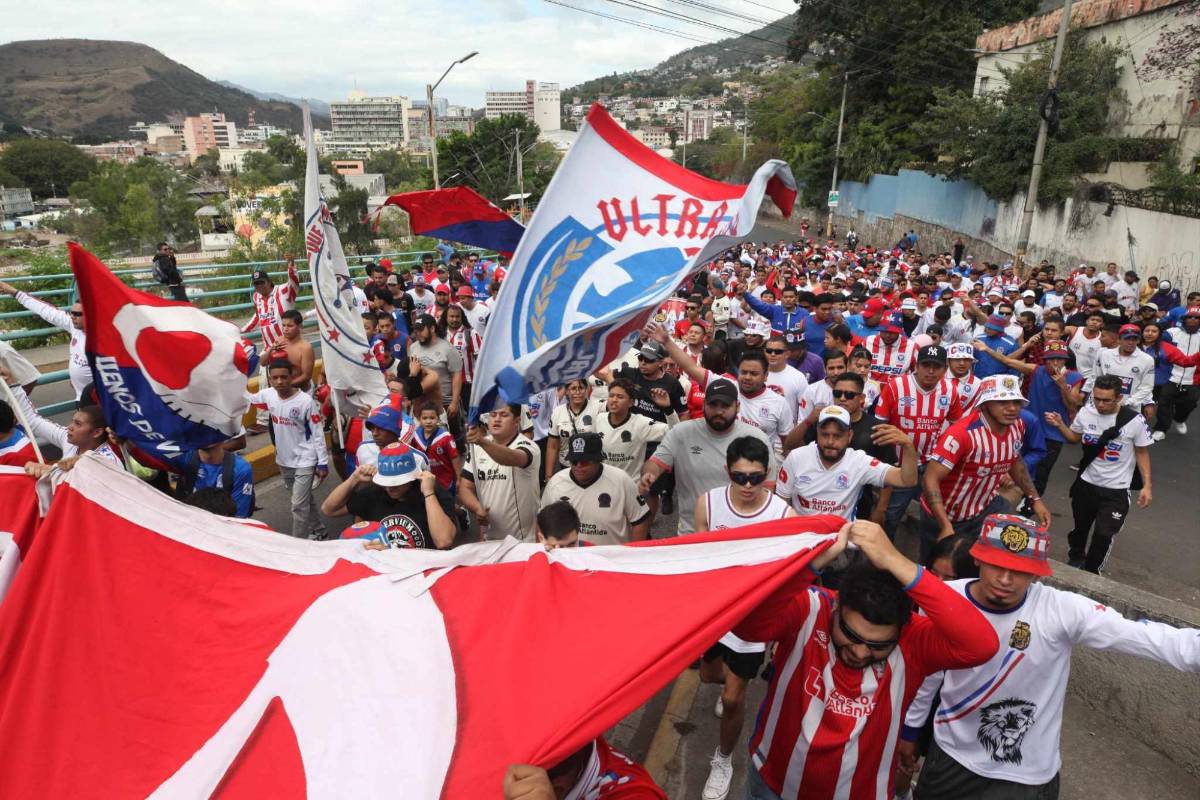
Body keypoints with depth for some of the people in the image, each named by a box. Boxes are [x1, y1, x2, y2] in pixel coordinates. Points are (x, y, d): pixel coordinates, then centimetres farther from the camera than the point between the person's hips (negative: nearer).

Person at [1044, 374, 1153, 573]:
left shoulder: (1135, 421, -19)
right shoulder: (1086, 412, -10)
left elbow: (1142, 453, -6)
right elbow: (1075, 438, 8)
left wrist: (1146, 485, -9)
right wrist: (1060, 425, -12)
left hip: (1116, 490, -3)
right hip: (1086, 483, 3)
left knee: (1103, 534, -3)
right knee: (1080, 525, 21)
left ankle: (1090, 573, 20)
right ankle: (1076, 558, 47)